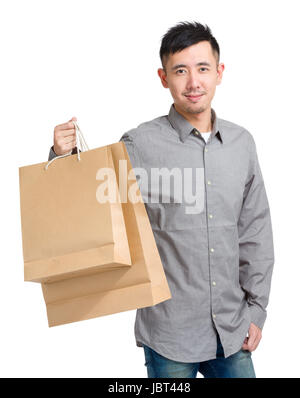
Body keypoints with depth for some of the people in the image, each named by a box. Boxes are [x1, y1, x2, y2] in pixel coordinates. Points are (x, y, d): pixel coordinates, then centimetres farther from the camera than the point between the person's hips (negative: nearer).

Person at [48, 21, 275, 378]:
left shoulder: (241, 142, 3)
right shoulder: (140, 145, -11)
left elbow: (255, 232, 7)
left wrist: (256, 308, 7)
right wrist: (63, 157, -22)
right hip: (170, 332, -4)